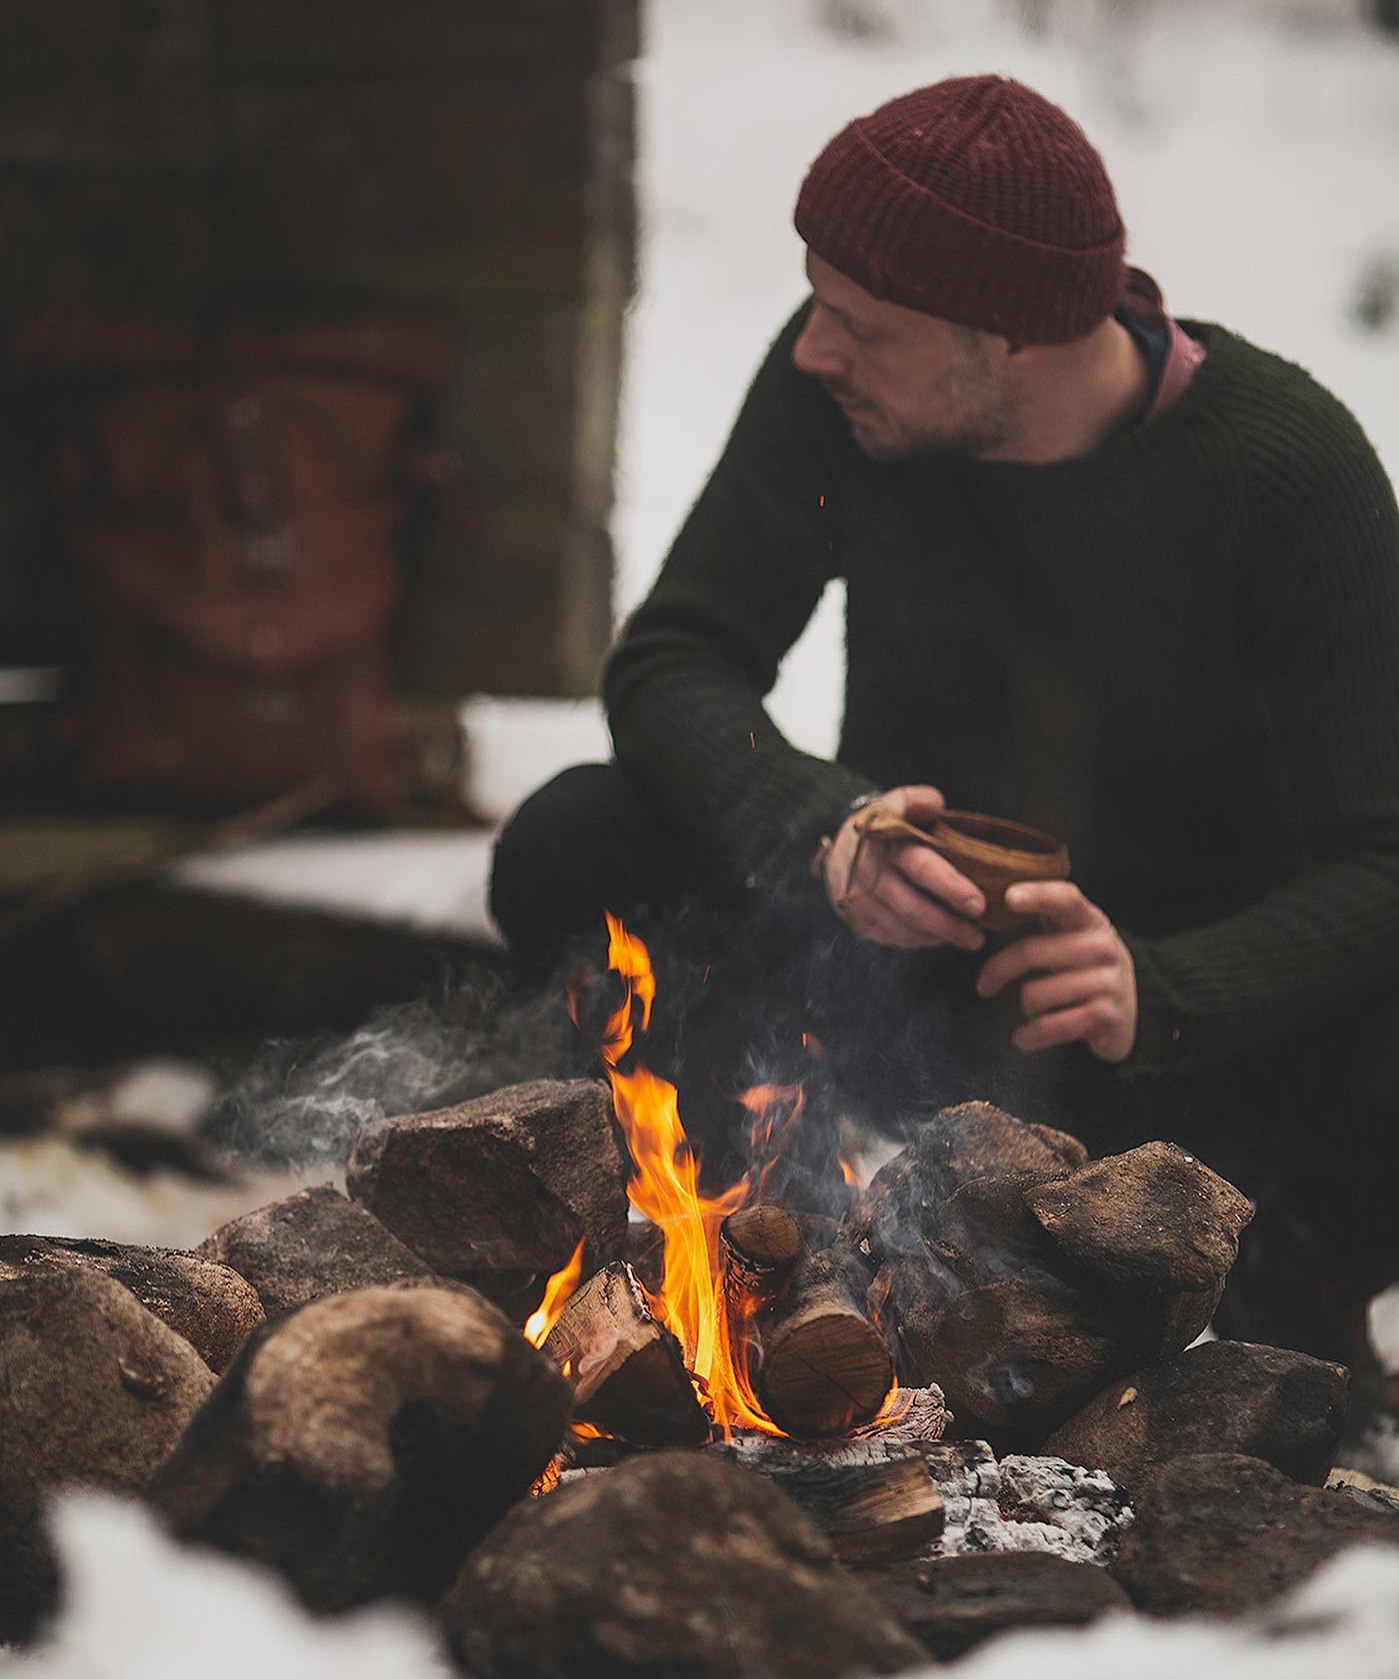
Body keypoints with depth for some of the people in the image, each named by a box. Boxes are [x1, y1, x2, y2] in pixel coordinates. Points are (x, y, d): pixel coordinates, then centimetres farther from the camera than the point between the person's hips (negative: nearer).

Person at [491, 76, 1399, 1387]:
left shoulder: (1291, 468, -21)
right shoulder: (830, 389, -11)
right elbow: (671, 661, -11)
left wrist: (1157, 997, -41)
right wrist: (820, 824, -33)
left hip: (1201, 997, -3)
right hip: (906, 945, 3)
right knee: (568, 853, -22)